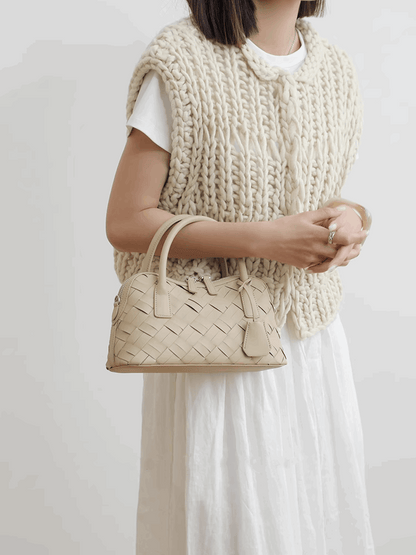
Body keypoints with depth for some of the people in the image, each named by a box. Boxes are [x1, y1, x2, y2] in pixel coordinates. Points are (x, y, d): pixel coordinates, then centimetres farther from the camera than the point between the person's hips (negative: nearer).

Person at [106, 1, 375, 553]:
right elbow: (125, 223, -13)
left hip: (314, 335, 6)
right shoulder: (181, 63, -13)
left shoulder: (335, 68, 6)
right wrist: (264, 239, -20)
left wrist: (353, 221, -7)